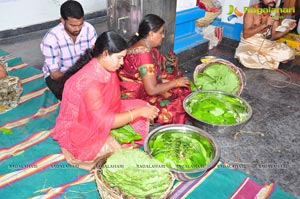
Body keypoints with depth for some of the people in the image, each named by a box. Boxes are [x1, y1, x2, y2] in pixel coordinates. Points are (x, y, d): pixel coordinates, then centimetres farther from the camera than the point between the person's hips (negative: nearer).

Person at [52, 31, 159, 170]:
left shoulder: (106, 69, -8)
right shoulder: (89, 81, -34)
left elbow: (113, 101, 1)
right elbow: (104, 121, -33)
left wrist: (141, 109, -9)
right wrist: (138, 112, -28)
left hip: (99, 117, 8)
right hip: (78, 132, -8)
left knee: (142, 106, 1)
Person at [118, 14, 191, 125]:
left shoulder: (143, 45, 3)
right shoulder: (144, 54, -27)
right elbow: (152, 90, -27)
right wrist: (175, 82, -14)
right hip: (137, 99, -9)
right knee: (178, 107, -14)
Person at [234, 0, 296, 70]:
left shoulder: (275, 13, 1)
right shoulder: (251, 10, -14)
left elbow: (273, 36, 5)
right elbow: (245, 34, -20)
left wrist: (288, 29, -12)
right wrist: (265, 24, -26)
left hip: (266, 43, 4)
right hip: (249, 43, -4)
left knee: (289, 53, -16)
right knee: (244, 57, -38)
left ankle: (256, 57, -8)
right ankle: (273, 61, -12)